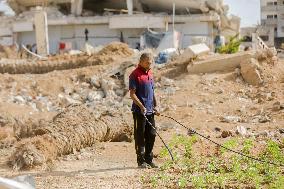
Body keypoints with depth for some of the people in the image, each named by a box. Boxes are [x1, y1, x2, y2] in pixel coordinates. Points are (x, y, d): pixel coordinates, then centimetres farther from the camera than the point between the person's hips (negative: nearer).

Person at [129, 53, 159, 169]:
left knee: (151, 135, 11)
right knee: (140, 136, -1)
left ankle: (149, 160, 21)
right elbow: (132, 94, -15)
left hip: (150, 111, 8)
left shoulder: (150, 73, 13)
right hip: (139, 111, -8)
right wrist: (141, 106, -22)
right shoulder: (135, 75, -10)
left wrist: (155, 106, 14)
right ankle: (141, 161, 5)